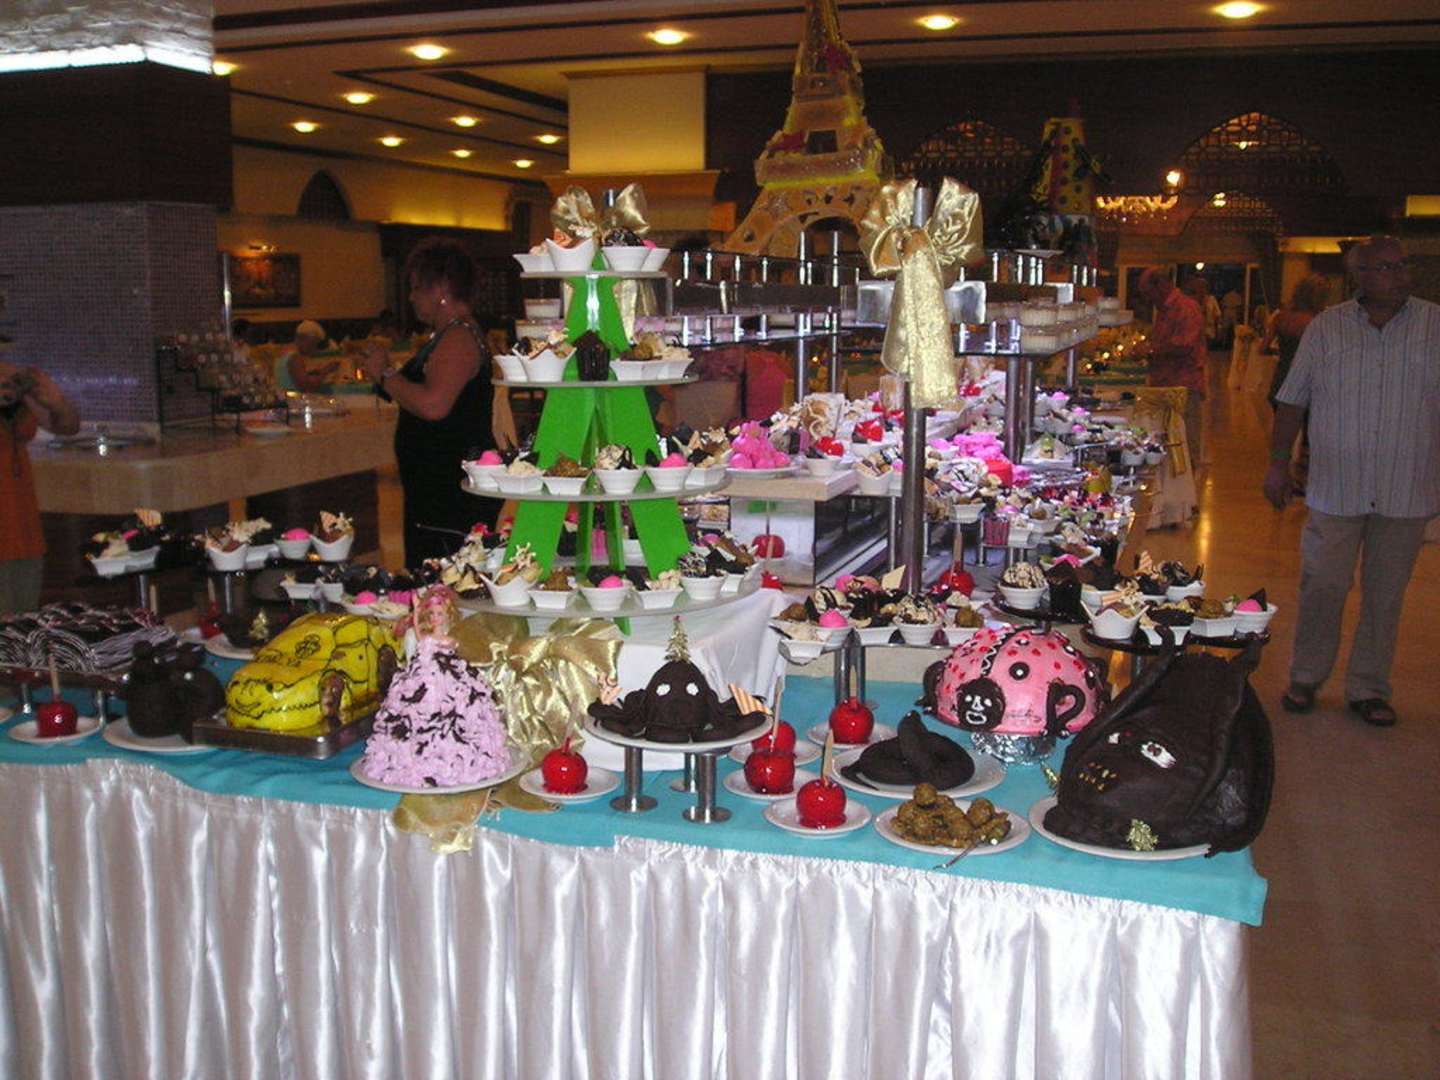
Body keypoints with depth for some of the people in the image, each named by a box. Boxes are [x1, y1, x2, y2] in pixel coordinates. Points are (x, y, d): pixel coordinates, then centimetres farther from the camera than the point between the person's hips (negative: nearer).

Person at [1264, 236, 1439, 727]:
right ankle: (1306, 678, 22)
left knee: (1385, 594, 9)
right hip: (1336, 487, -1)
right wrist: (1278, 462, 0)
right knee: (1322, 587, 4)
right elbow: (1292, 399, 5)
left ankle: (1368, 688, 23)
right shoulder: (1326, 327, 1)